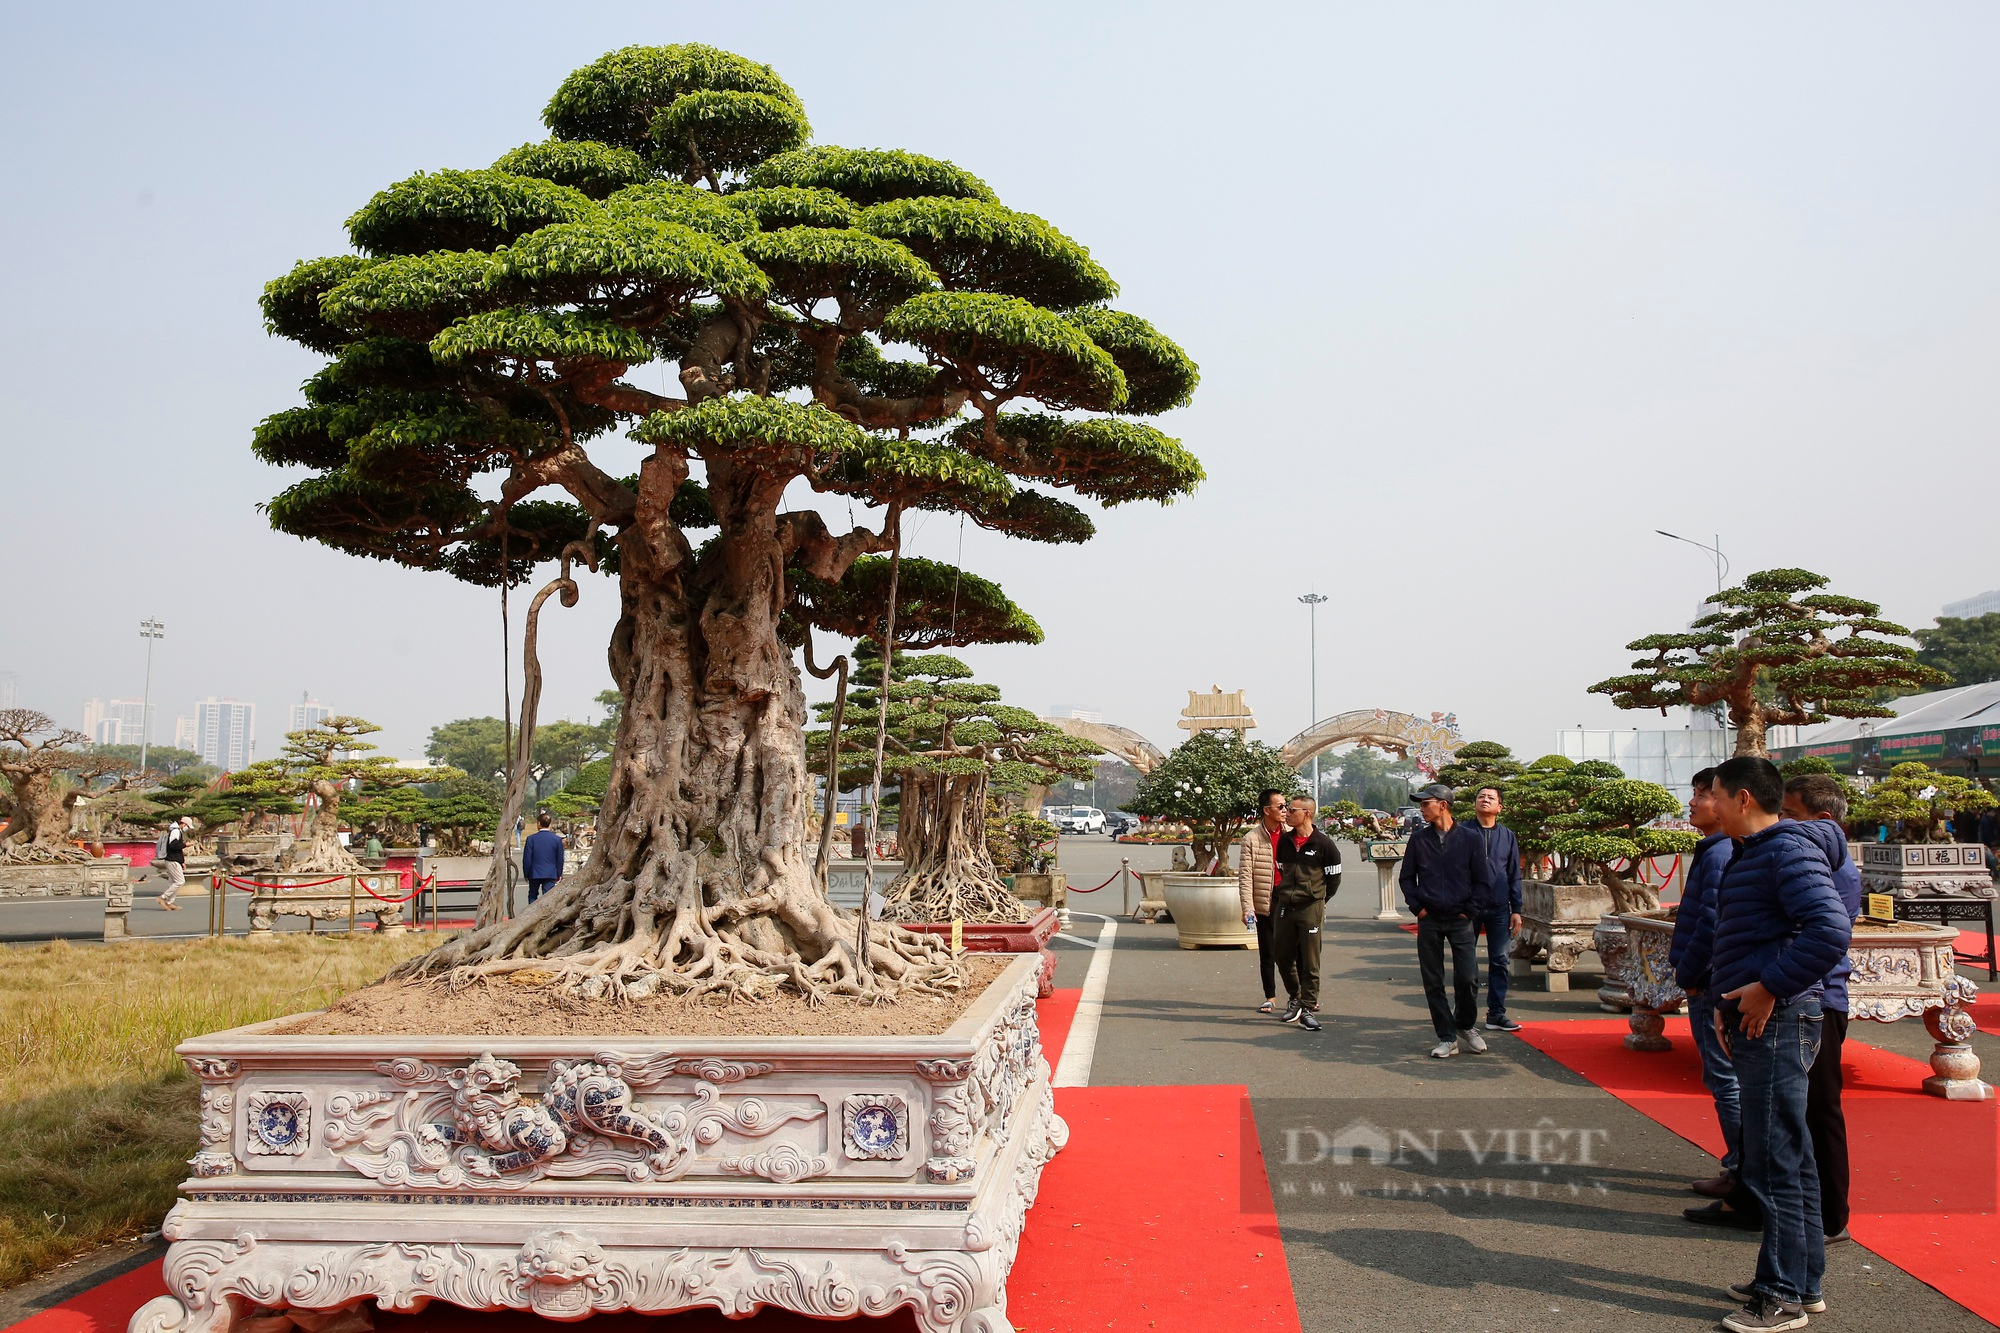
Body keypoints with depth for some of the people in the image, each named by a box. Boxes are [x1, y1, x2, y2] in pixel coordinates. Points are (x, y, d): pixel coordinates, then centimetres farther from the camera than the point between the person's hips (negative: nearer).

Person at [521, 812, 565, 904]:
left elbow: (527, 859, -6)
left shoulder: (531, 839, -9)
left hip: (535, 873, 0)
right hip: (551, 874, 0)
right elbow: (560, 859, 1)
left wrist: (526, 874, 6)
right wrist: (559, 874, 12)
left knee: (532, 896, 17)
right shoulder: (557, 839, -5)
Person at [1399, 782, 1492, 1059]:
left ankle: (1465, 1026, 21)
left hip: (1460, 921, -2)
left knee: (1467, 979, -6)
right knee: (1433, 982, 2)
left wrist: (1470, 911, -4)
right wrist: (1417, 907, 1)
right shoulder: (1419, 839, 5)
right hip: (1429, 921, 2)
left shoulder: (1470, 838, -1)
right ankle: (1447, 1038, 12)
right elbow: (1406, 877, 12)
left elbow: (1483, 881, 2)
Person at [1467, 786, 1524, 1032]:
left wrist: (1516, 910, 5)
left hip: (1499, 909, 2)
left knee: (1501, 961, 2)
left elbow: (1514, 875, 11)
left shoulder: (1507, 836, 9)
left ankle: (1496, 1013, 10)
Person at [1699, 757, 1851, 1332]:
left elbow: (1831, 929, -29)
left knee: (1775, 1163, -3)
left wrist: (1769, 988, -23)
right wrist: (1728, 999, 15)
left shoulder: (1788, 851, -16)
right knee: (1788, 1160, 17)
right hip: (1756, 1025, 11)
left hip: (1778, 1026, -11)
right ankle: (1803, 1282, 28)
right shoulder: (1749, 855, 16)